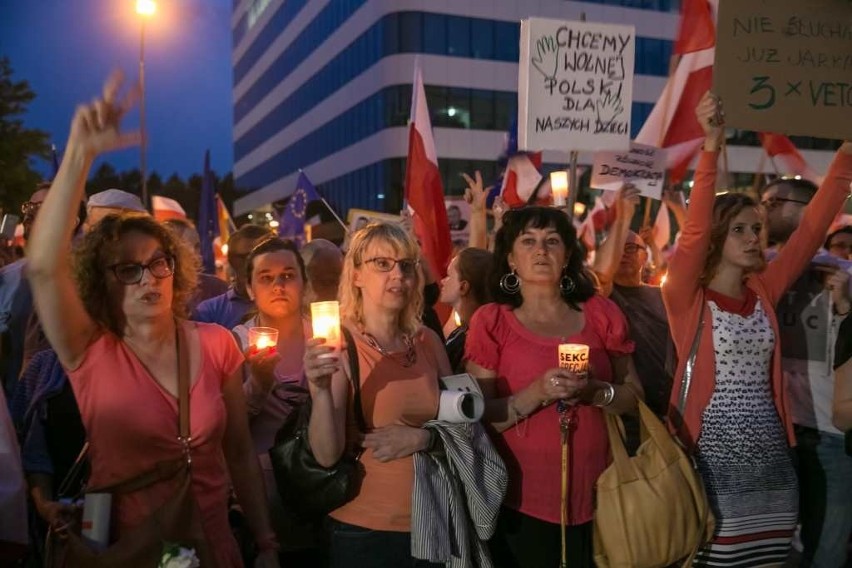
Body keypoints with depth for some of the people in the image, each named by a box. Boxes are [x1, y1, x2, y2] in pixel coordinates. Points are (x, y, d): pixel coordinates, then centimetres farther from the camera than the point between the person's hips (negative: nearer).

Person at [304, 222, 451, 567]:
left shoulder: (427, 340, -2)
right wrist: (320, 389, -36)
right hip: (365, 530, -4)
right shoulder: (339, 343, -13)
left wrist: (420, 438, -14)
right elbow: (327, 456, -20)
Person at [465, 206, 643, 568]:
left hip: (595, 496, 3)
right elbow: (479, 417, -8)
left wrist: (596, 392, -14)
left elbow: (635, 396, 6)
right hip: (520, 500, -2)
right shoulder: (490, 321, -5)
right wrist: (538, 392, -23)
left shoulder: (602, 314, 2)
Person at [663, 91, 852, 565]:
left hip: (772, 462, 5)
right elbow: (693, 230, -22)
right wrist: (713, 145, -31)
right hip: (712, 464, -5)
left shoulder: (764, 293, 8)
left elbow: (812, 229, 5)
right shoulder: (687, 297, -7)